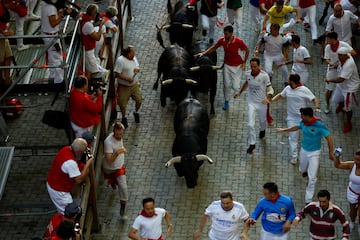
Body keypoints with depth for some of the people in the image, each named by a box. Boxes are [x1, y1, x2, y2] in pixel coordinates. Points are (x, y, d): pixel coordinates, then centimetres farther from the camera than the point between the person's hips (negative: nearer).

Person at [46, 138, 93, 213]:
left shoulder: (67, 148, -8)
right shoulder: (70, 162, -35)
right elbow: (79, 179, -28)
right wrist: (88, 165, -22)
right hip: (58, 191, -10)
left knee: (62, 210, 25)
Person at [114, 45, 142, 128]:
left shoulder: (134, 58, 2)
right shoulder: (120, 60, -21)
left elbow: (137, 67, 16)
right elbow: (117, 74, -22)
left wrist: (137, 69, -9)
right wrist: (127, 79, -27)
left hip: (135, 84, 5)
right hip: (124, 86, -5)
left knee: (139, 100, 6)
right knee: (123, 104, 7)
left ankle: (136, 112, 37)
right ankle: (124, 117, 33)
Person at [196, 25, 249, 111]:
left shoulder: (239, 41, -24)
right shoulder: (222, 40, -14)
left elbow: (247, 50, -8)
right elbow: (214, 47, 5)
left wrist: (244, 62, -9)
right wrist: (203, 53, -3)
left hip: (237, 66, -3)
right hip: (227, 65, 3)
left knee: (235, 87, -3)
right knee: (226, 85, 3)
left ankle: (236, 84, 36)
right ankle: (226, 101, 27)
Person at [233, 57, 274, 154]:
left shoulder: (264, 75, -22)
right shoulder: (247, 74, -10)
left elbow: (269, 89, -17)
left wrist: (268, 99, -35)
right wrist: (240, 92, 17)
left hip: (262, 103, -2)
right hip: (251, 103, 2)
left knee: (262, 120, 25)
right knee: (250, 124, -7)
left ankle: (262, 130, 60)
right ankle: (252, 144, 6)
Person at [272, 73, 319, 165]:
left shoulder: (304, 90, -17)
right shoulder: (287, 88, 0)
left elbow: (314, 99, -16)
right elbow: (280, 95, 15)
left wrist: (316, 107, -35)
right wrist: (271, 100, 2)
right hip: (292, 118, 4)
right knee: (293, 137, 2)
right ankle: (294, 157, 9)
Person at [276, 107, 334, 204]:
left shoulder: (319, 125, -26)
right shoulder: (303, 122, -8)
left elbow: (329, 138, -21)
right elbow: (297, 127, 15)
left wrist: (330, 153, -19)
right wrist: (284, 130, 26)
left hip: (314, 153, -5)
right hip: (304, 150, 5)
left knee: (312, 178, -5)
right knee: (302, 169, 26)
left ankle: (308, 200, 7)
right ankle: (305, 171, 65)